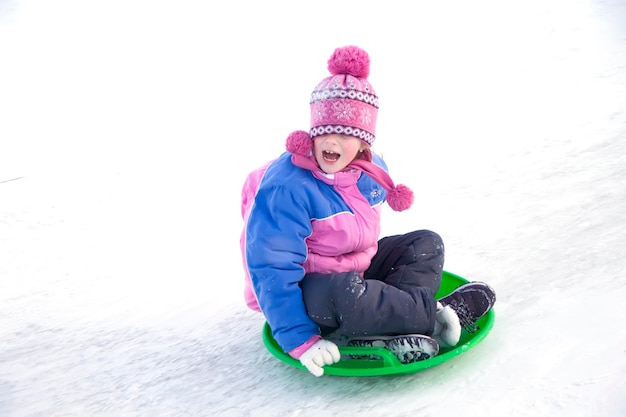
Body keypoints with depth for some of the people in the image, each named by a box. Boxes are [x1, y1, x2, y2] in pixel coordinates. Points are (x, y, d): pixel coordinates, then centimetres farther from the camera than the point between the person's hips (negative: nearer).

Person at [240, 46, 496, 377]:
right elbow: (273, 270, -28)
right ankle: (434, 313, -19)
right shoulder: (285, 187, -25)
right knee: (344, 293, -40)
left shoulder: (371, 171, -1)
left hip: (358, 267, 9)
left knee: (427, 244, 2)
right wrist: (300, 339, -31)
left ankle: (388, 330, -24)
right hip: (306, 290, -8)